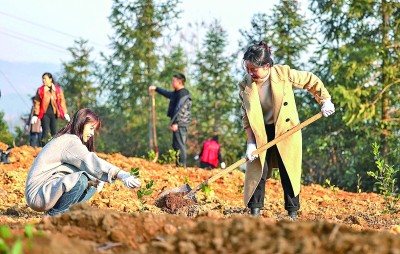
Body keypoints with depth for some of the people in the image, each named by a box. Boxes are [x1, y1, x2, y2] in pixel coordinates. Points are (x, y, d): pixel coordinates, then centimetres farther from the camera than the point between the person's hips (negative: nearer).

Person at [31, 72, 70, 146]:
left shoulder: (58, 89, 7)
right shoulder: (40, 90, 6)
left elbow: (62, 101, 10)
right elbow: (37, 103, 6)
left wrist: (65, 113, 5)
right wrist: (35, 115, -1)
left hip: (54, 113, 1)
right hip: (45, 114, -1)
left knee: (54, 133, 1)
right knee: (45, 132, -8)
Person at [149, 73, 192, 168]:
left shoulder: (183, 93, -13)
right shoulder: (176, 93, 18)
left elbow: (180, 109, -21)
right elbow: (167, 93, 39)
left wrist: (175, 122, -26)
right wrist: (156, 88, 43)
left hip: (180, 123, -11)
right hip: (178, 124, 11)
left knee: (180, 145, -12)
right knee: (176, 144, 14)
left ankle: (182, 165, -14)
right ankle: (179, 164, 18)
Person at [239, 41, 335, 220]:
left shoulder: (284, 74, -16)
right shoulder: (245, 86, -11)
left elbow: (311, 81, -1)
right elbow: (246, 116, -7)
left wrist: (325, 100, -3)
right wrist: (251, 143, -14)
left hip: (286, 131, -1)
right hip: (260, 133, 1)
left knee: (289, 172, 1)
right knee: (258, 171, -4)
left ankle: (292, 213, 9)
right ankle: (255, 212, 3)